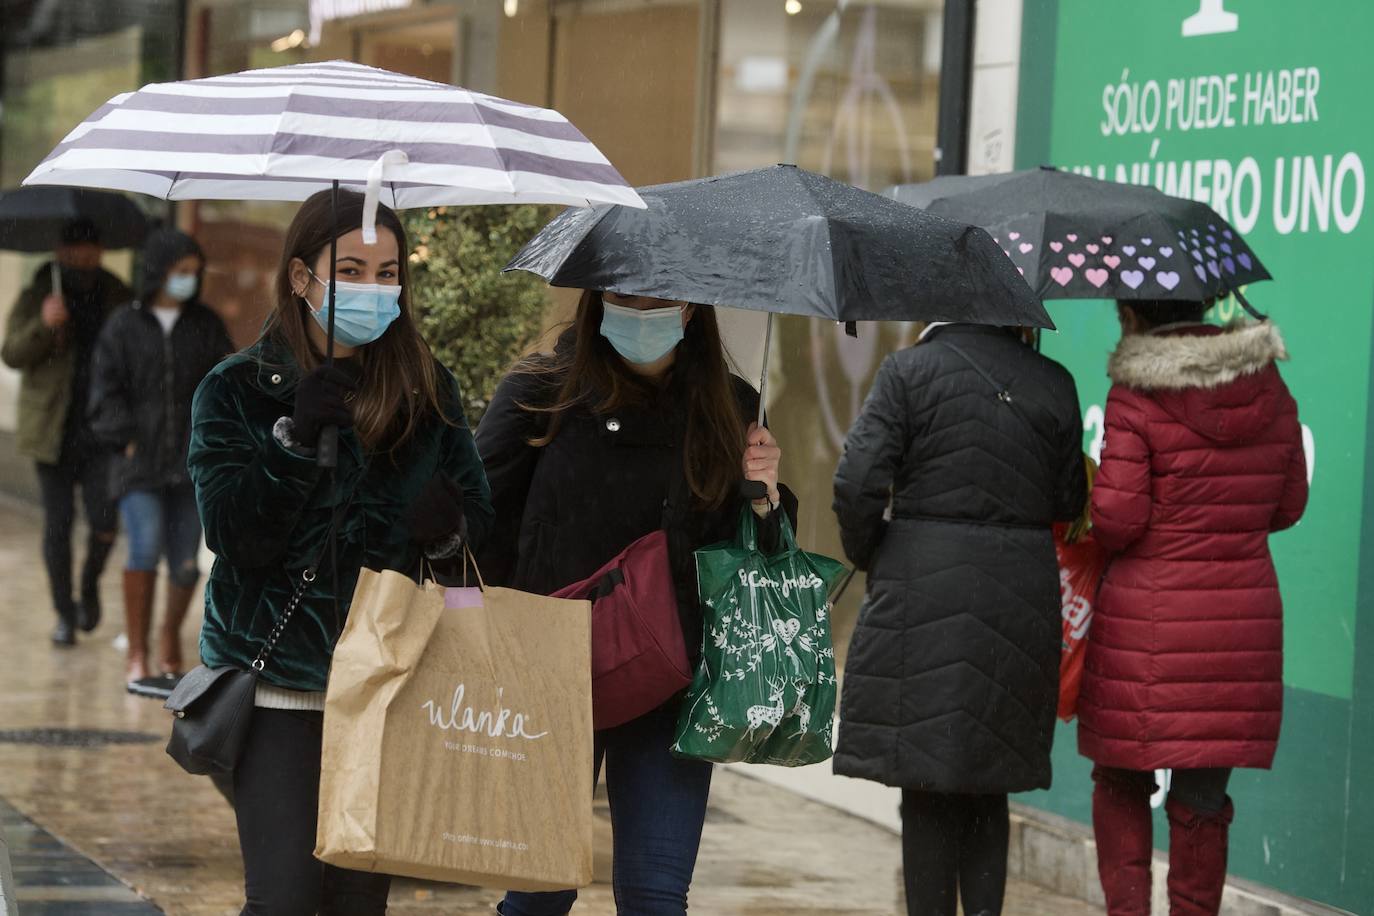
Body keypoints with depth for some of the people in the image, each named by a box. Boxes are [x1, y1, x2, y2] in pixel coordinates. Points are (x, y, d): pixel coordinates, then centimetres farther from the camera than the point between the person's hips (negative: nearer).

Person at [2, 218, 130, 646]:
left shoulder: (119, 299, 4)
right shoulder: (35, 299, -2)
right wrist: (43, 325, -32)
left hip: (102, 433, 1)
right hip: (54, 432, -1)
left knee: (105, 521, -9)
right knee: (58, 523, 2)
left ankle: (90, 584, 22)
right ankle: (64, 613, 15)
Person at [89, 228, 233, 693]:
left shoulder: (206, 326, 10)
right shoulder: (124, 326, 4)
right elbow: (106, 393, 3)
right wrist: (127, 441, -7)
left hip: (192, 462, 2)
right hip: (139, 460, -2)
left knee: (186, 560, 0)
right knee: (146, 546, -19)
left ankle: (171, 634, 27)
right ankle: (137, 657, -14)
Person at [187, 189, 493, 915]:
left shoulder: (427, 390, 7)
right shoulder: (236, 391, -1)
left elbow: (479, 512, 9)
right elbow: (233, 534, -10)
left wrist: (450, 529, -14)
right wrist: (294, 439, -23)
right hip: (276, 683, -3)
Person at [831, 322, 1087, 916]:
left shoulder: (909, 370, -5)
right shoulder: (1053, 384, 3)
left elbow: (858, 483, -10)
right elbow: (1069, 504, 6)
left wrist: (866, 555, 7)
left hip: (922, 594, -3)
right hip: (1021, 597, 3)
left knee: (926, 789, 3)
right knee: (987, 785, 14)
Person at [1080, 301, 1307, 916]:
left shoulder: (1135, 397, -10)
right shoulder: (1268, 386, 5)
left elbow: (1117, 520, -13)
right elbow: (1288, 505, 12)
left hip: (1148, 617, -4)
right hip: (1246, 613, 4)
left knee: (1121, 781, 12)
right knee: (1202, 794, 10)